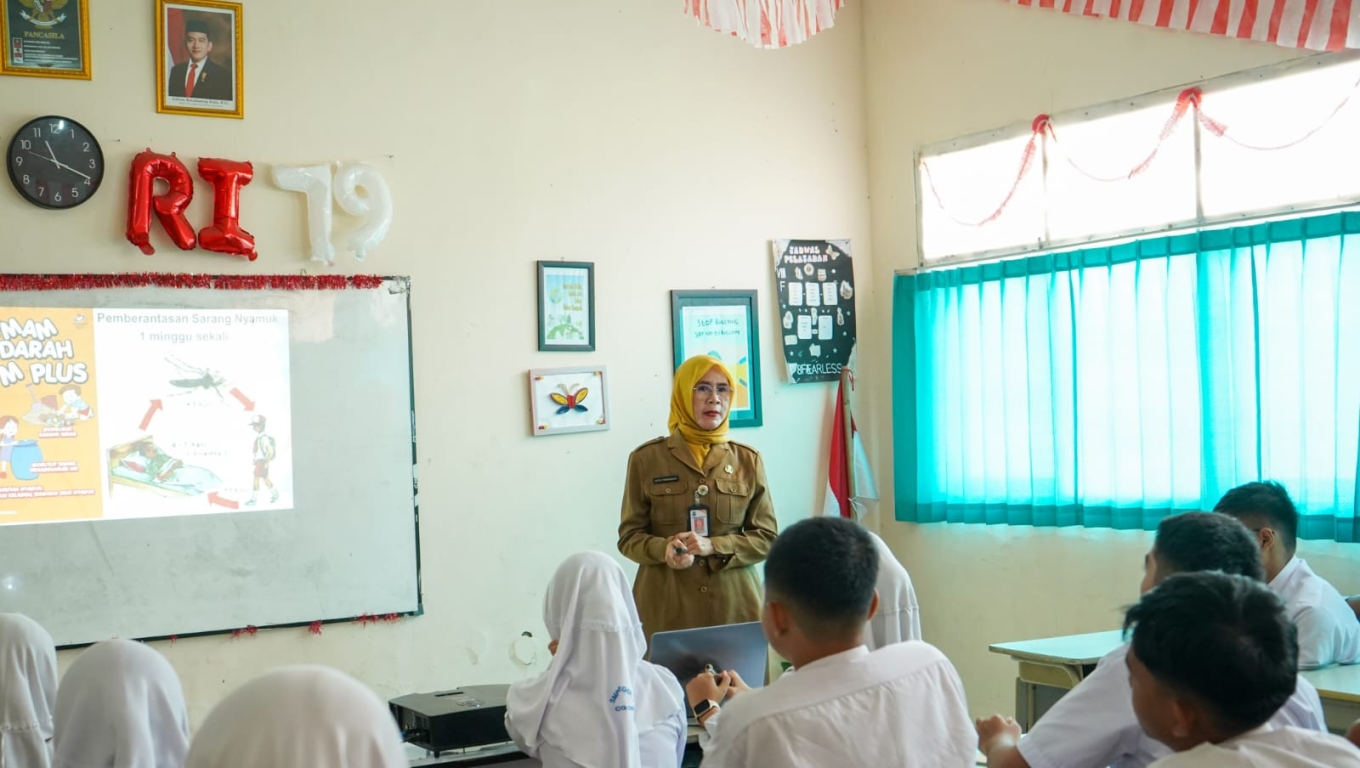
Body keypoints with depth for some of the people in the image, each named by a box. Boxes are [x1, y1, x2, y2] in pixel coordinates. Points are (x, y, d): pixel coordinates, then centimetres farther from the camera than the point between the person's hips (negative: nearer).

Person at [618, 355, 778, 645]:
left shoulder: (748, 460, 6)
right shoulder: (646, 458, 1)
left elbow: (766, 537, 4)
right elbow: (629, 536, 4)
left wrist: (713, 547, -12)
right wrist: (663, 549, -18)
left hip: (735, 605, 2)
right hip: (667, 607, -1)